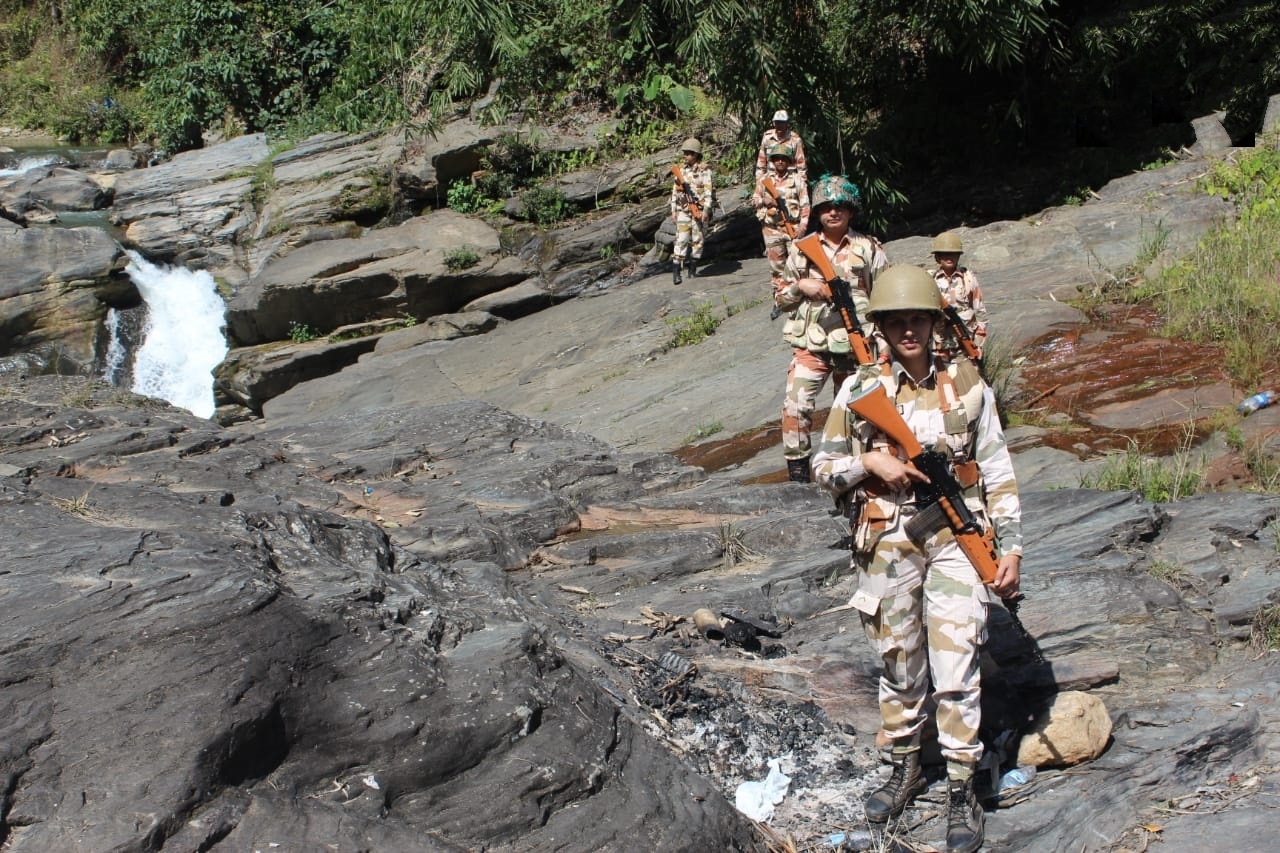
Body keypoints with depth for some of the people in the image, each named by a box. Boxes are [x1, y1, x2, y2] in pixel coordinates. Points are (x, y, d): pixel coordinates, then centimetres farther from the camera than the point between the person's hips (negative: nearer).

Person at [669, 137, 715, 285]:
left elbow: (709, 191, -7)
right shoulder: (680, 170, 9)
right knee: (681, 239, -9)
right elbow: (675, 191, 14)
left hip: (700, 210, -2)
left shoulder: (704, 170, -4)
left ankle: (693, 269, 18)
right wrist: (673, 210, 11)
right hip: (683, 211, 2)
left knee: (698, 240, 4)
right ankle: (676, 271, -13)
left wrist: (706, 210, -14)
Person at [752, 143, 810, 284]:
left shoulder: (797, 180, 2)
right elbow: (754, 200, 13)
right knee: (776, 261, 7)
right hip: (772, 229, 2)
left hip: (793, 228, -2)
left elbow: (804, 205, 0)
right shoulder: (764, 180, 8)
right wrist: (763, 201, -10)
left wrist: (802, 226, -10)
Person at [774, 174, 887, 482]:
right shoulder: (802, 250, 7)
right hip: (811, 344, 0)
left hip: (855, 346, 0)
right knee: (795, 405, -15)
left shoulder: (870, 249, 4)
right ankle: (797, 467, -8)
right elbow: (780, 298, 12)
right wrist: (800, 286, -9)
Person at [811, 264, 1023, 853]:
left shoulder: (967, 385, 1)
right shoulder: (859, 390, 1)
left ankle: (962, 791, 6)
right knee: (899, 664, 12)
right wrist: (870, 461, -14)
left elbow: (998, 472, 4)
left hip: (957, 537, -1)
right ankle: (906, 767, 31)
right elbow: (823, 467, 5)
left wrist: (1010, 547, 0)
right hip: (888, 542, 1)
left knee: (955, 666, -5)